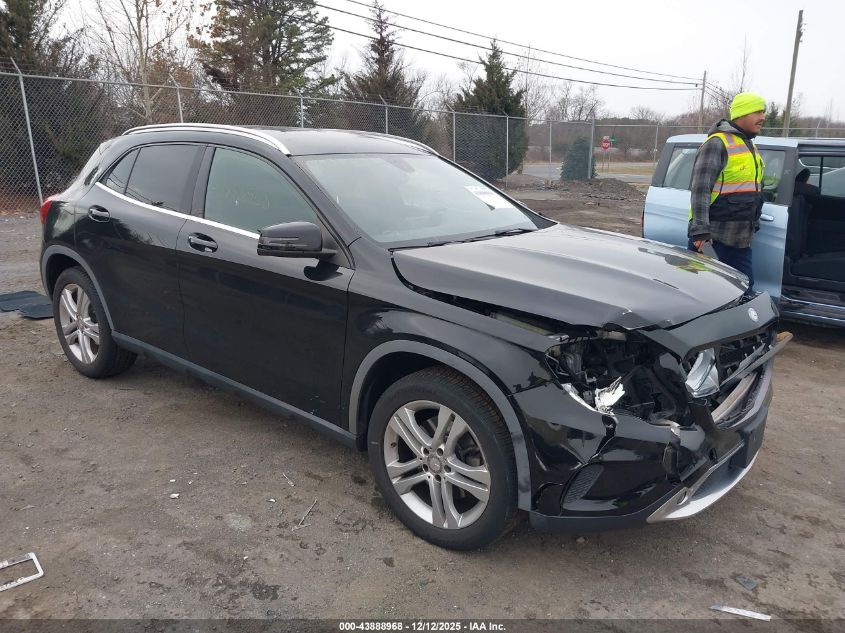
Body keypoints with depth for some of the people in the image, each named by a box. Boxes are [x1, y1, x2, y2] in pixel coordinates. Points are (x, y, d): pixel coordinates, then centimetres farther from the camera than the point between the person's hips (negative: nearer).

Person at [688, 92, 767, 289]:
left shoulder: (751, 146, 18)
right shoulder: (717, 143, -11)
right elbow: (700, 189, -18)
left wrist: (754, 224, 27)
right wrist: (700, 230, -25)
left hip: (740, 238, 9)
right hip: (711, 234, -9)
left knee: (744, 285, 11)